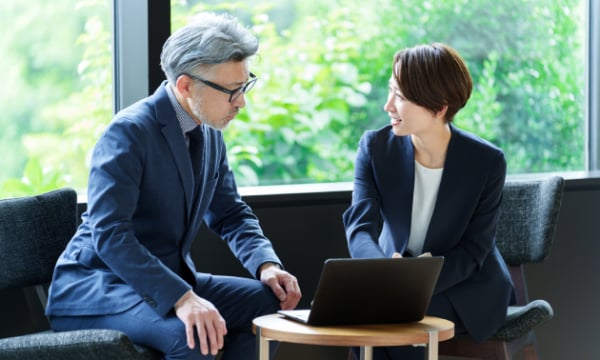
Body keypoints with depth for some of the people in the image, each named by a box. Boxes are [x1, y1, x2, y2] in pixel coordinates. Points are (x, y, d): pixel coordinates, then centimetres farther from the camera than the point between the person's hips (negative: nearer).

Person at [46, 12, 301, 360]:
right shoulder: (129, 132, -20)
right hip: (96, 287, -8)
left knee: (269, 301, -6)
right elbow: (109, 235, -29)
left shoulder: (209, 133, 6)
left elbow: (231, 215, 16)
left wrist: (266, 264, -5)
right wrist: (181, 297, -39)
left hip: (168, 278, 8)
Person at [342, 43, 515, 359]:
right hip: (397, 282, 3)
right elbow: (360, 227, -18)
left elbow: (472, 251, -14)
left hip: (463, 286, -3)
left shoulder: (487, 162, -16)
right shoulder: (376, 146, -9)